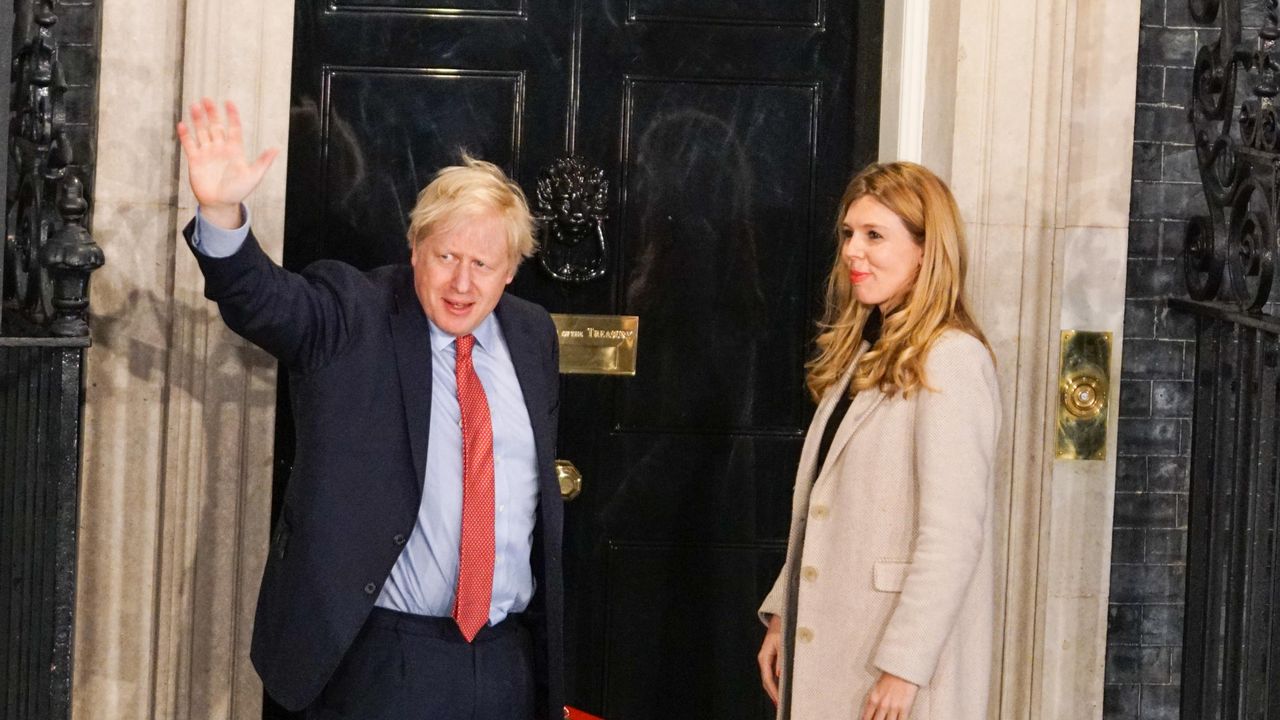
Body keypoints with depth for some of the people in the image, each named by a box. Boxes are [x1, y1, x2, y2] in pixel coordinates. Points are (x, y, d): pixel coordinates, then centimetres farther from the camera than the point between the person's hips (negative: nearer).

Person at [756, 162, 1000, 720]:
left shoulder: (951, 361, -13)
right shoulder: (861, 354, 15)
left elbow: (952, 533, -19)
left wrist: (904, 665, -20)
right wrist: (781, 614, 12)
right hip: (826, 651, 8)